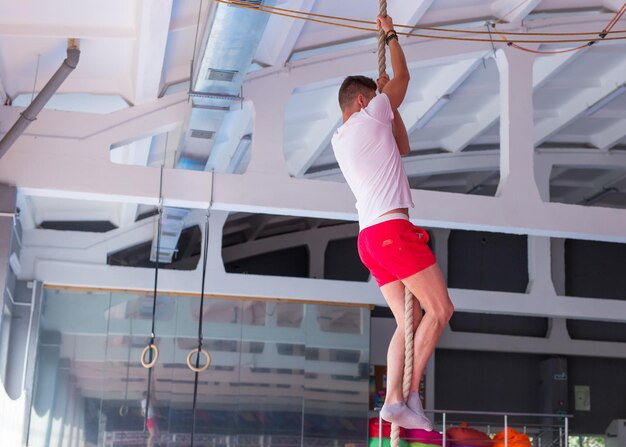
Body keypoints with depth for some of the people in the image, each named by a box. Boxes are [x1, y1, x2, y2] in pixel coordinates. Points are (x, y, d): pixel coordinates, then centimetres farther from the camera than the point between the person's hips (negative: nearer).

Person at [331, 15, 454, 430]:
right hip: (392, 228, -9)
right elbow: (403, 76, 9)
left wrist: (390, 103, 29)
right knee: (440, 309, -6)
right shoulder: (368, 117, -1)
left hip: (370, 237, 9)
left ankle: (394, 400, -4)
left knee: (409, 321, 7)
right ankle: (410, 394, -9)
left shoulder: (340, 140, 22)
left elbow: (401, 147, 31)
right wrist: (390, 34, 23)